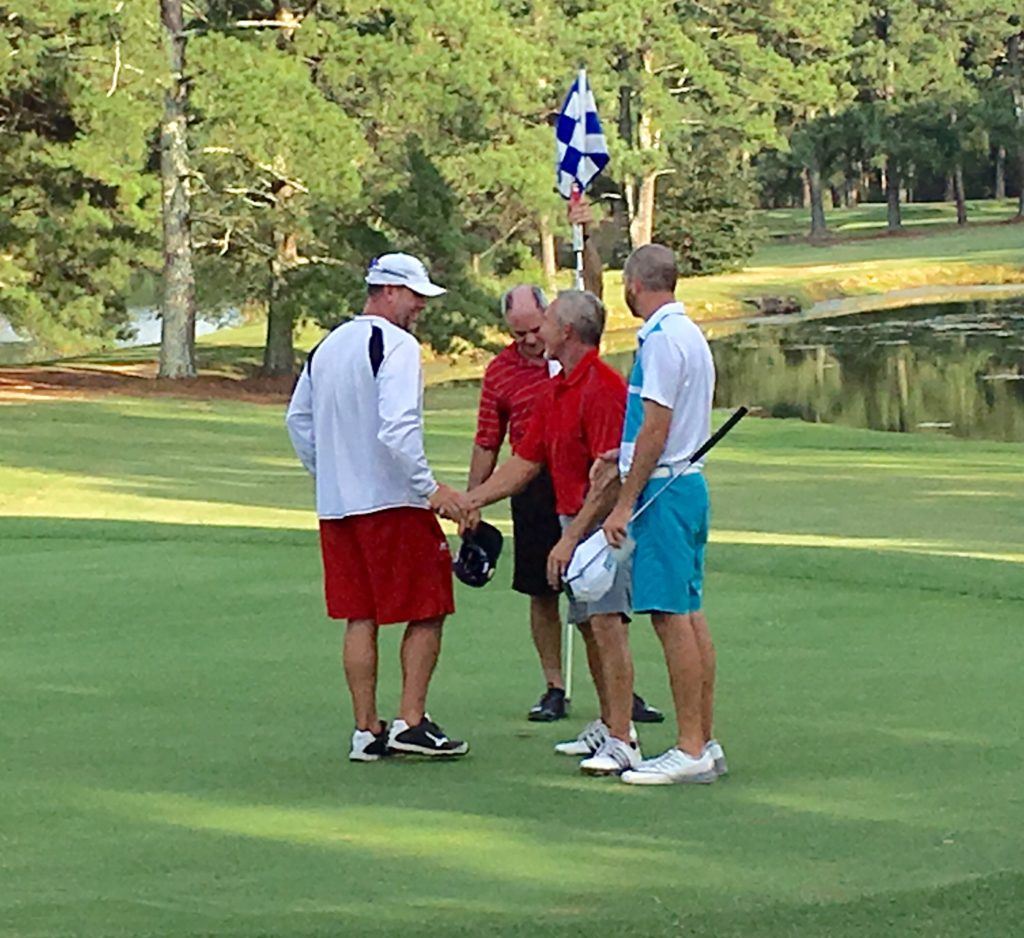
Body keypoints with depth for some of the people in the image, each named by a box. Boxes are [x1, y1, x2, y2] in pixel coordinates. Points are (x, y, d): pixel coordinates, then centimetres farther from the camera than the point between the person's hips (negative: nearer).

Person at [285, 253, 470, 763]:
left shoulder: (326, 348, 14)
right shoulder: (396, 345, -12)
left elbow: (298, 420, 22)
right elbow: (398, 428, -23)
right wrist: (430, 488, -18)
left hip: (336, 505, 8)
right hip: (393, 504, -8)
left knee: (360, 617, 10)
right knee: (426, 611, 2)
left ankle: (367, 730, 10)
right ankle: (410, 721, -2)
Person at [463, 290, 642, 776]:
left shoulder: (603, 388, -17)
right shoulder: (555, 391, 15)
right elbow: (525, 461, 19)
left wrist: (572, 538, -25)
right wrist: (472, 499, 11)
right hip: (573, 518, 10)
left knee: (607, 623, -15)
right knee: (588, 623, 14)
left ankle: (622, 742, -16)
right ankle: (608, 727, 25)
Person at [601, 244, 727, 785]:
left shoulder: (662, 339, -15)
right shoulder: (689, 334, 15)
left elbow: (656, 428, -18)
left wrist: (624, 504, -17)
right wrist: (625, 457, 27)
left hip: (663, 488, -10)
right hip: (688, 482, 10)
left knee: (671, 615, -8)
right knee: (689, 614, 10)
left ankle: (690, 751, -8)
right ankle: (706, 743, 13)